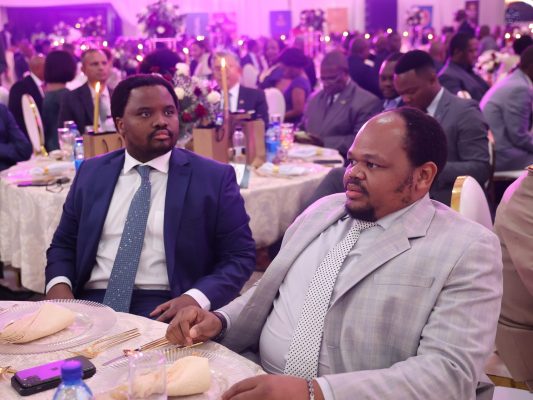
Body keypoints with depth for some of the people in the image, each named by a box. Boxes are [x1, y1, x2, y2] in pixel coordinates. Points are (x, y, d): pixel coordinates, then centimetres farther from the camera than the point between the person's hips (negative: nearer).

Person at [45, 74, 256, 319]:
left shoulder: (215, 178, 3)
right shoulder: (91, 173, 13)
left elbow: (240, 255, 1)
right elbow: (63, 244, 18)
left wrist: (197, 298, -18)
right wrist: (58, 283, -4)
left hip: (165, 310, -2)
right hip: (91, 303, 3)